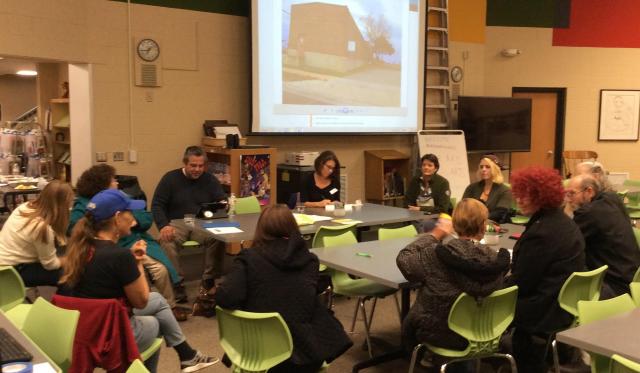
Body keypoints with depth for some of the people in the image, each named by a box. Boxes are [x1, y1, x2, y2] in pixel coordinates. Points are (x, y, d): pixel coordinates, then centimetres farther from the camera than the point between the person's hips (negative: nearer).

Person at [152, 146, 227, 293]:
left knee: (217, 238, -31)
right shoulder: (170, 178, 4)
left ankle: (209, 281, -20)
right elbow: (157, 205, 0)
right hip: (176, 224, -1)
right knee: (167, 241, -35)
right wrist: (164, 225, -19)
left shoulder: (210, 180, 10)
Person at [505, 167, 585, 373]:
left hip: (547, 308, -10)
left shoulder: (541, 232, -27)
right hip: (566, 300, 10)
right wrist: (511, 275, 5)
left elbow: (521, 283, -20)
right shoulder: (563, 221, 6)